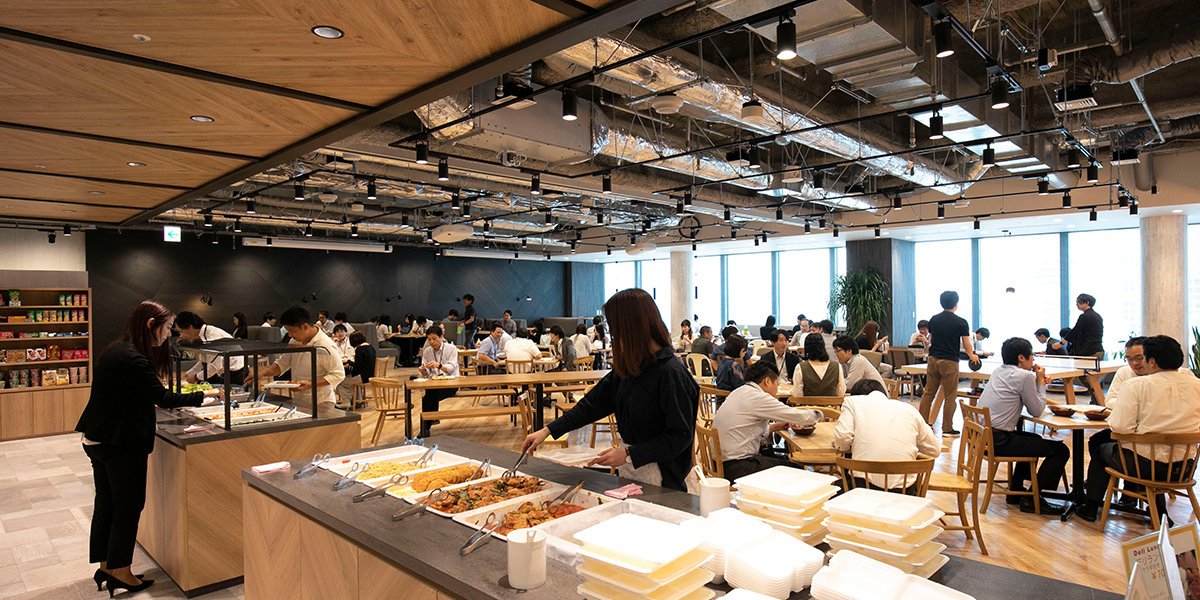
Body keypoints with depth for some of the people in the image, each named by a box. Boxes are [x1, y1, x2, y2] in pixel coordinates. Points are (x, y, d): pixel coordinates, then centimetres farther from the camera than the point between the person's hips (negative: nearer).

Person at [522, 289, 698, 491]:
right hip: (627, 469, 7)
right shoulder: (628, 366, 2)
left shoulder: (671, 373, -21)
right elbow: (594, 403, 7)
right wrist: (548, 430, 4)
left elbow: (680, 436, -19)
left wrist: (629, 454, -20)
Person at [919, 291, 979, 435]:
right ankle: (947, 428, 8)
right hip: (949, 361, -4)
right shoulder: (961, 323, -7)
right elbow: (966, 345, -2)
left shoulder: (933, 319, 6)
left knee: (928, 393, 11)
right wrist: (973, 356, 18)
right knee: (950, 397, 3)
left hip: (933, 359, 5)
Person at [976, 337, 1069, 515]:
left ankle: (1016, 491, 36)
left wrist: (1038, 381, 17)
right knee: (1060, 450, -2)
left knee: (1033, 439, 34)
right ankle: (1032, 499, 3)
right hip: (998, 441, -9)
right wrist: (1041, 382, 8)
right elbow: (1037, 410, -2)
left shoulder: (998, 371, 14)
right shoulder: (1024, 376, -11)